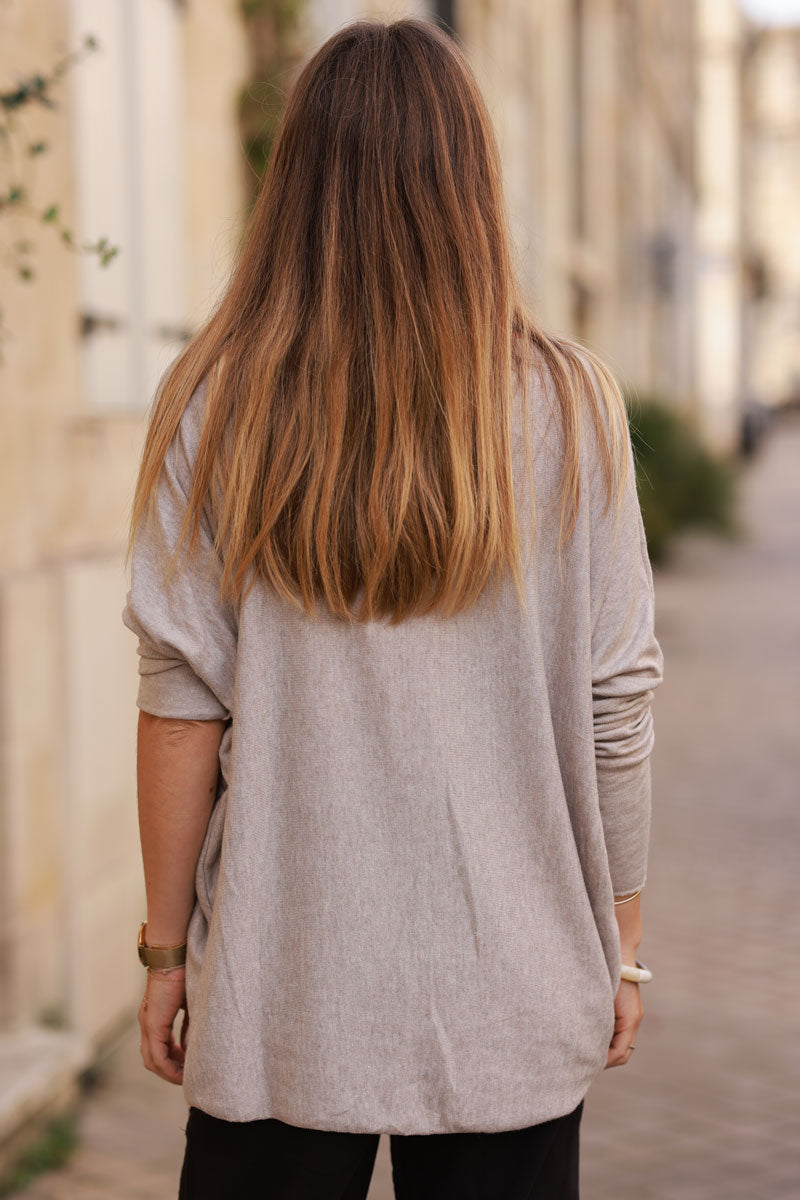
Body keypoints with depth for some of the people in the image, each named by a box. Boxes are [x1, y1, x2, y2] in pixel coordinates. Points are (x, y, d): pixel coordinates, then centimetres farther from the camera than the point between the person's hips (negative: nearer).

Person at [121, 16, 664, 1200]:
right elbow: (616, 702, -3)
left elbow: (183, 703, -5)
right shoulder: (568, 405, -5)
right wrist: (621, 937, 8)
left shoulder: (215, 406, -5)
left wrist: (167, 945, 4)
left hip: (279, 999, 0)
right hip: (512, 991, 0)